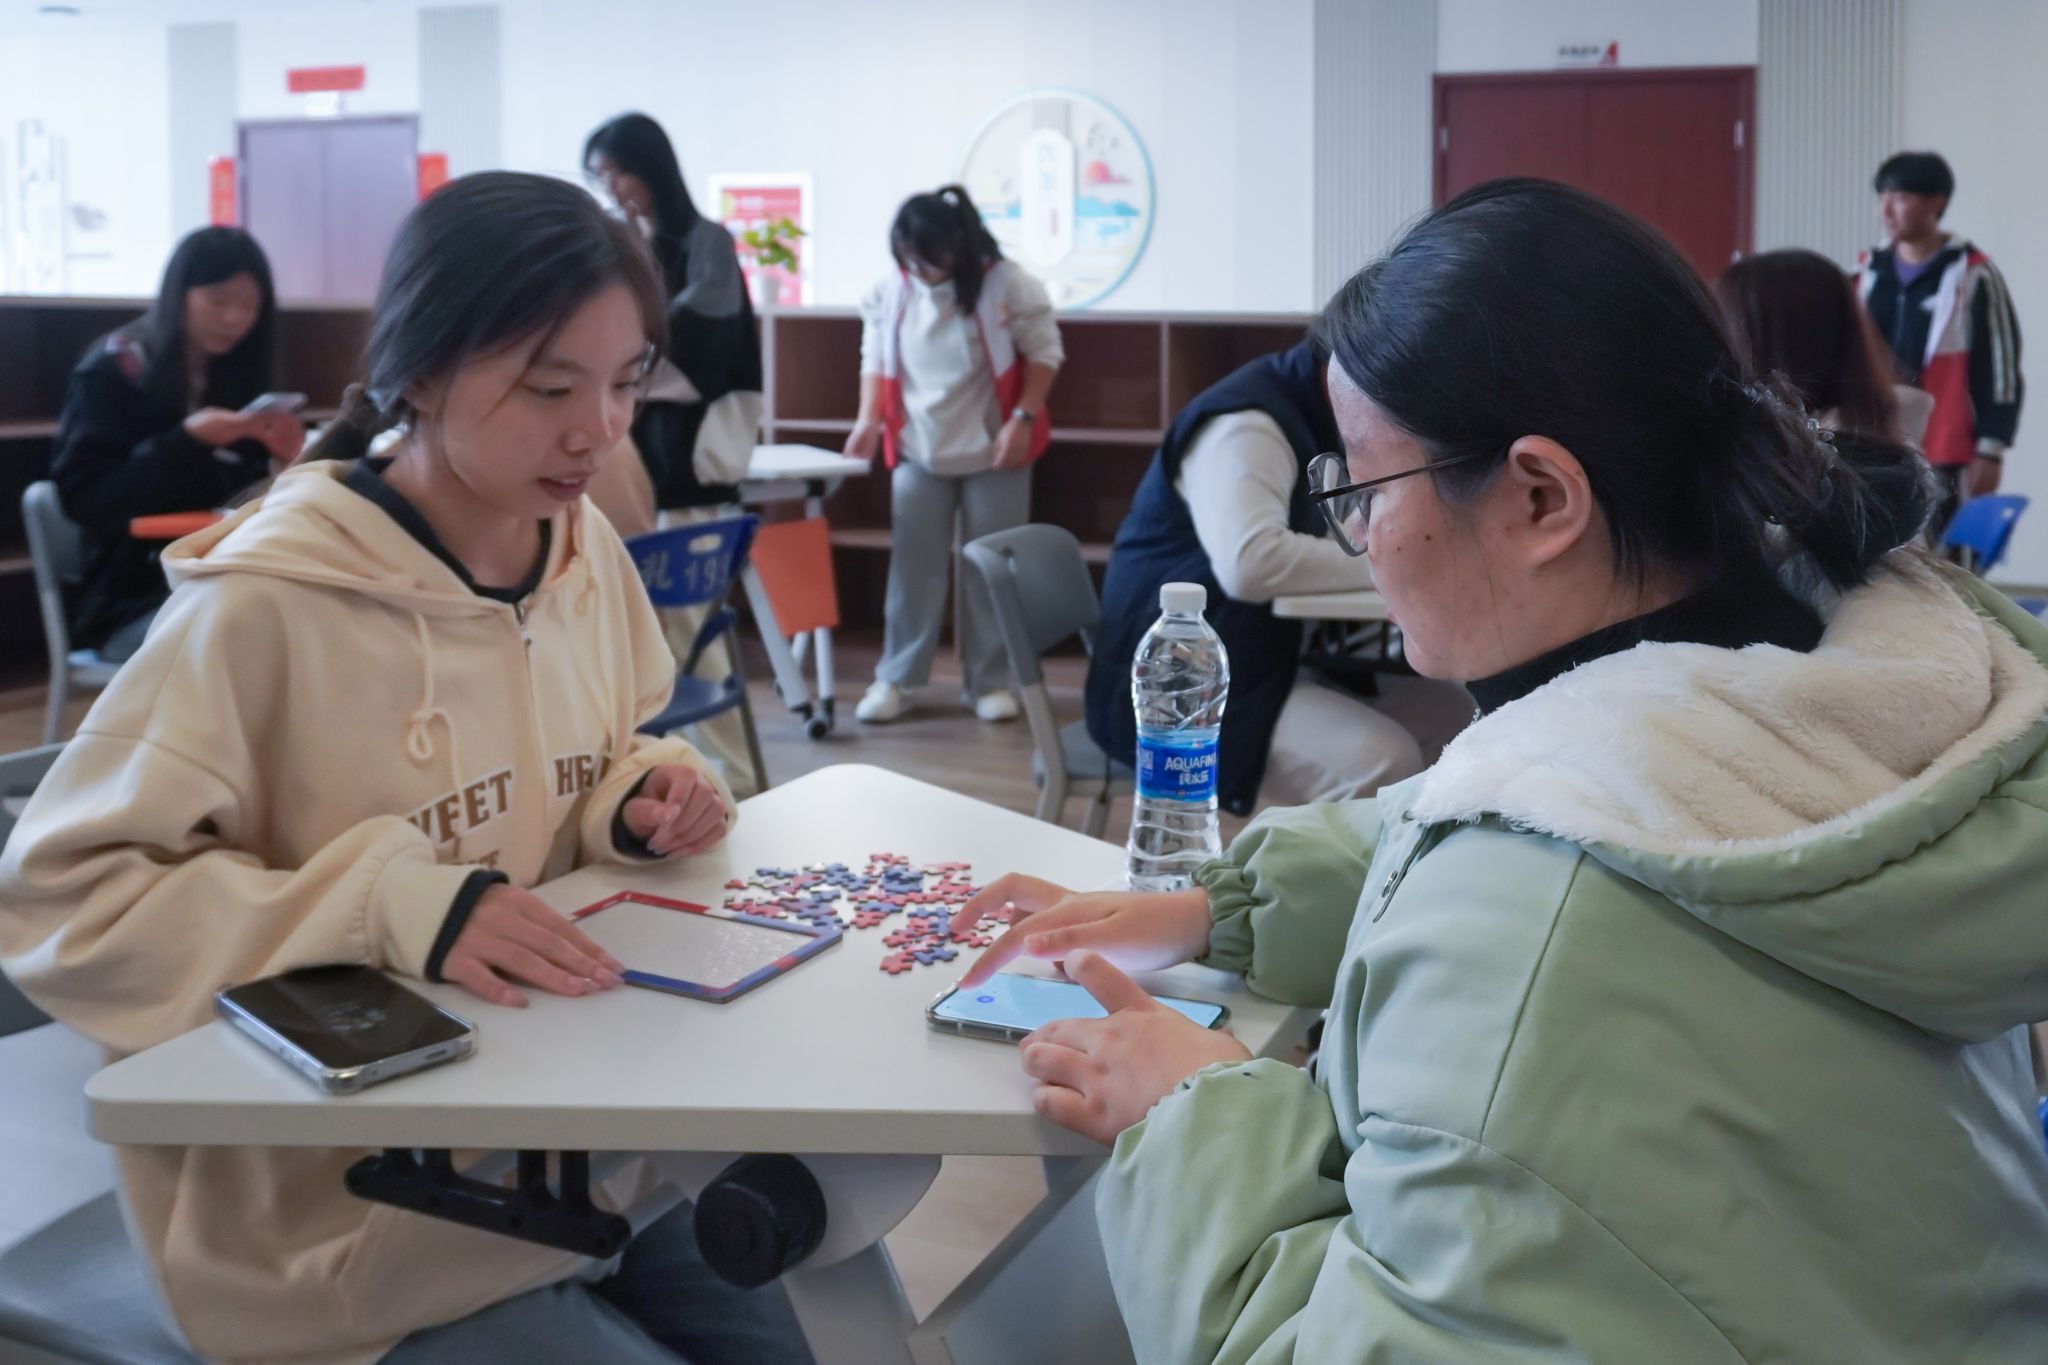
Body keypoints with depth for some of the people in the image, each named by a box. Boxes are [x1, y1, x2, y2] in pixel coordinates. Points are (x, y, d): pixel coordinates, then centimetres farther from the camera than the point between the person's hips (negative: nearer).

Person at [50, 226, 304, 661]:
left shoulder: (241, 374, 13)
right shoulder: (114, 370, 0)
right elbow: (83, 496, -9)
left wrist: (287, 461, -9)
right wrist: (188, 440, -18)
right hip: (134, 599, -5)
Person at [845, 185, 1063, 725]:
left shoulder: (1006, 285, -12)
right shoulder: (889, 292, -3)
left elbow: (1044, 352, -6)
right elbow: (875, 360, 7)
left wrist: (1022, 419, -14)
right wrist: (869, 420, -6)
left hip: (994, 452, -2)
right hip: (917, 453, 2)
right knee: (913, 566, 6)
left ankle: (990, 680, 15)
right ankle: (896, 679, 15)